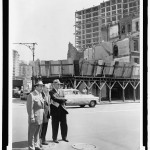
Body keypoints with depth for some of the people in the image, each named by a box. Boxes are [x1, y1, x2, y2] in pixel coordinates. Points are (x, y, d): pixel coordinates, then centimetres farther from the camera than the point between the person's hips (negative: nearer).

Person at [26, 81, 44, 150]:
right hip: (34, 118, -8)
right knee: (32, 133, 3)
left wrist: (42, 115, 17)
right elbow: (29, 108, -17)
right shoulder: (31, 95, -14)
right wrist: (31, 117, -19)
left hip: (40, 118, 8)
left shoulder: (40, 94, 13)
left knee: (37, 133, 17)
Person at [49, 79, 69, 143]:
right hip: (55, 111, -5)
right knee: (55, 125, 4)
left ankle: (64, 137, 26)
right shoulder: (51, 92, -6)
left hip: (62, 110, 6)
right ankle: (54, 138, 19)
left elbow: (63, 99, 6)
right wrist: (64, 99, -10)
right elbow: (55, 99, -20)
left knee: (64, 125, 10)